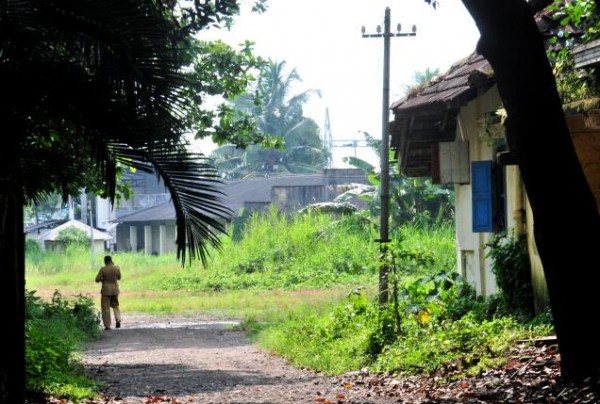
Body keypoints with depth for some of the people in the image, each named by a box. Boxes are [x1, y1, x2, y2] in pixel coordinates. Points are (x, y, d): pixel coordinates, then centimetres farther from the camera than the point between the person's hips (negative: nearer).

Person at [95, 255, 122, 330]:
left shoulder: (103, 269, -14)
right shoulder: (117, 268, -5)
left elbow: (97, 279, -10)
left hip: (106, 290, -3)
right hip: (115, 290, 3)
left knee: (105, 308, 5)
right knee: (115, 305, 21)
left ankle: (107, 326, 2)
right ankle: (118, 320, 1)